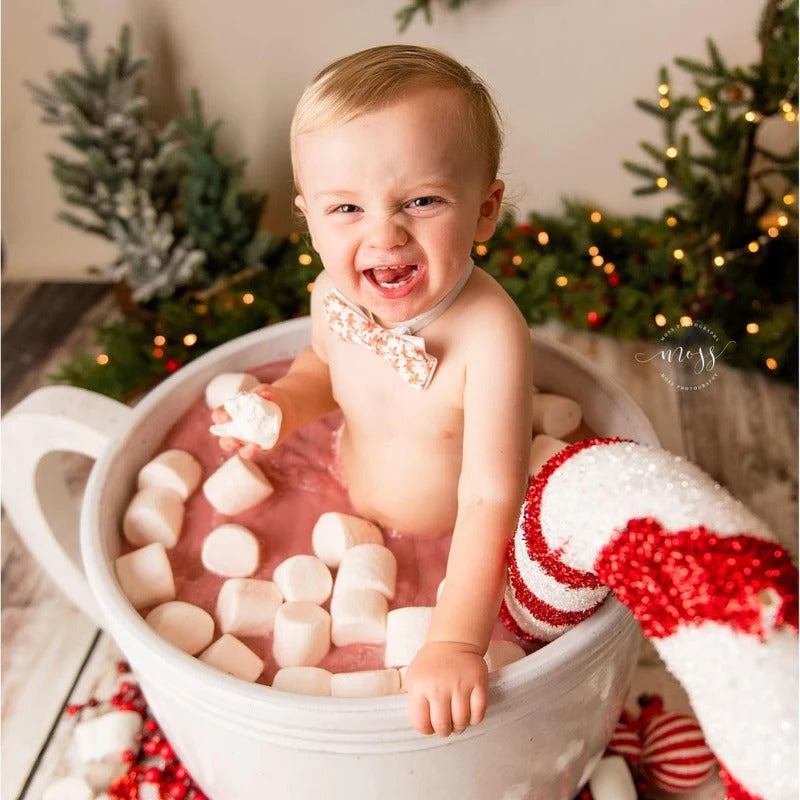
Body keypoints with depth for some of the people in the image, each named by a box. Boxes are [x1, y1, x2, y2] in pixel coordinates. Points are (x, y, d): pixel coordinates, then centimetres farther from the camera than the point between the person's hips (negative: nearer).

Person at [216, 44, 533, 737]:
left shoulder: (489, 334, -34)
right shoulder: (333, 296, -15)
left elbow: (489, 500, -36)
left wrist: (456, 641, -45)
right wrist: (282, 403, -13)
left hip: (454, 553, -4)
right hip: (348, 521, 5)